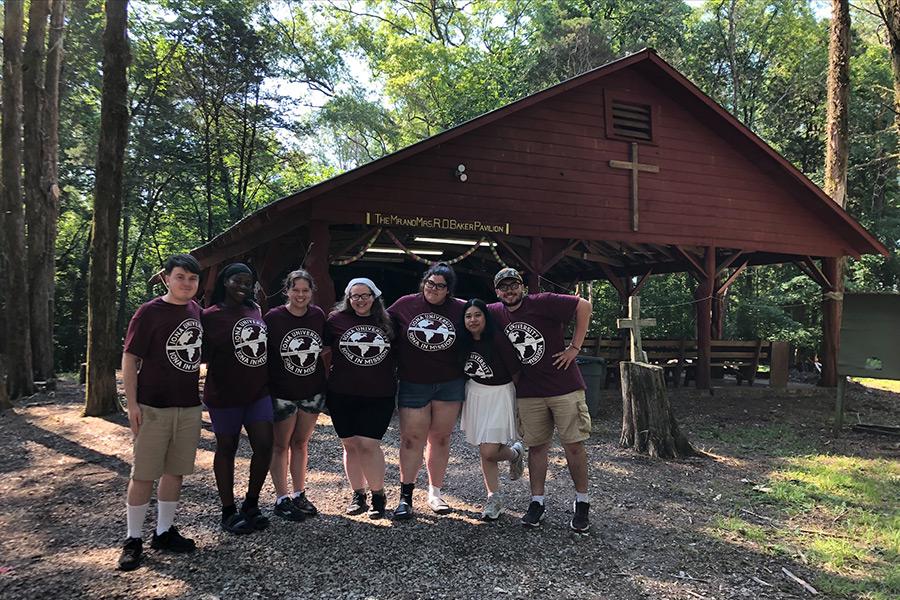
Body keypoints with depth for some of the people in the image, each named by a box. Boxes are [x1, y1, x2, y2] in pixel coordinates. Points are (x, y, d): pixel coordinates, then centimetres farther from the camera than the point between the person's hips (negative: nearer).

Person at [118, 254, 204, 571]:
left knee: (175, 471, 12)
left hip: (189, 406, 5)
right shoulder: (149, 312, -9)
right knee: (143, 474, 1)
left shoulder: (196, 310, 7)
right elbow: (129, 359, -8)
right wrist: (132, 404, -12)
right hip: (153, 407, -5)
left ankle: (164, 532, 24)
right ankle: (133, 540, 12)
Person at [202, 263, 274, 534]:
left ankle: (251, 504, 22)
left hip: (258, 392, 5)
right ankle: (229, 512, 21)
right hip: (225, 396, -5)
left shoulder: (256, 310, 8)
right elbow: (203, 355, -12)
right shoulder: (211, 316, -10)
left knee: (265, 445, 2)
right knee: (226, 449, 8)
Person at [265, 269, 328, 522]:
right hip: (282, 392, -4)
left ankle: (299, 494, 25)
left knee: (301, 443, 15)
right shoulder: (273, 318, -12)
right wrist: (264, 385, -13)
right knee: (281, 445, 7)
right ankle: (281, 500, 15)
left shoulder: (318, 316, 0)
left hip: (313, 391, 4)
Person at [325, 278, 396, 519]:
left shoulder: (387, 322, 5)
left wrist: (393, 383, 8)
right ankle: (357, 495, 22)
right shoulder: (336, 320, 2)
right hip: (342, 395, 1)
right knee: (350, 445, 8)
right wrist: (325, 376, 6)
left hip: (378, 395, -1)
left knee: (369, 444, -7)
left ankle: (378, 495, 10)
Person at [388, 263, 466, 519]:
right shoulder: (405, 305, -3)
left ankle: (435, 493, 22)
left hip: (450, 384, 1)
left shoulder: (460, 309, -2)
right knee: (411, 439, -1)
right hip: (413, 385, -1)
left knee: (440, 438, 9)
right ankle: (405, 497, 7)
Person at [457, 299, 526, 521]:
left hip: (499, 394, -6)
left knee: (489, 451, -12)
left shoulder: (498, 339, -19)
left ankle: (515, 453, 21)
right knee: (484, 452, 7)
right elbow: (461, 369, 14)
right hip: (475, 394, 6)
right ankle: (494, 499, 18)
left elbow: (515, 371, -14)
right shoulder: (464, 342, -1)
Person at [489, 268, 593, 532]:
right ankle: (537, 503, 19)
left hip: (564, 386, -4)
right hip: (528, 392, 4)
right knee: (536, 447, 9)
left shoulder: (542, 302, -12)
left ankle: (582, 504, 15)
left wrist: (575, 347, -13)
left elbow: (584, 306, -14)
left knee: (574, 445, 1)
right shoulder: (496, 313, 3)